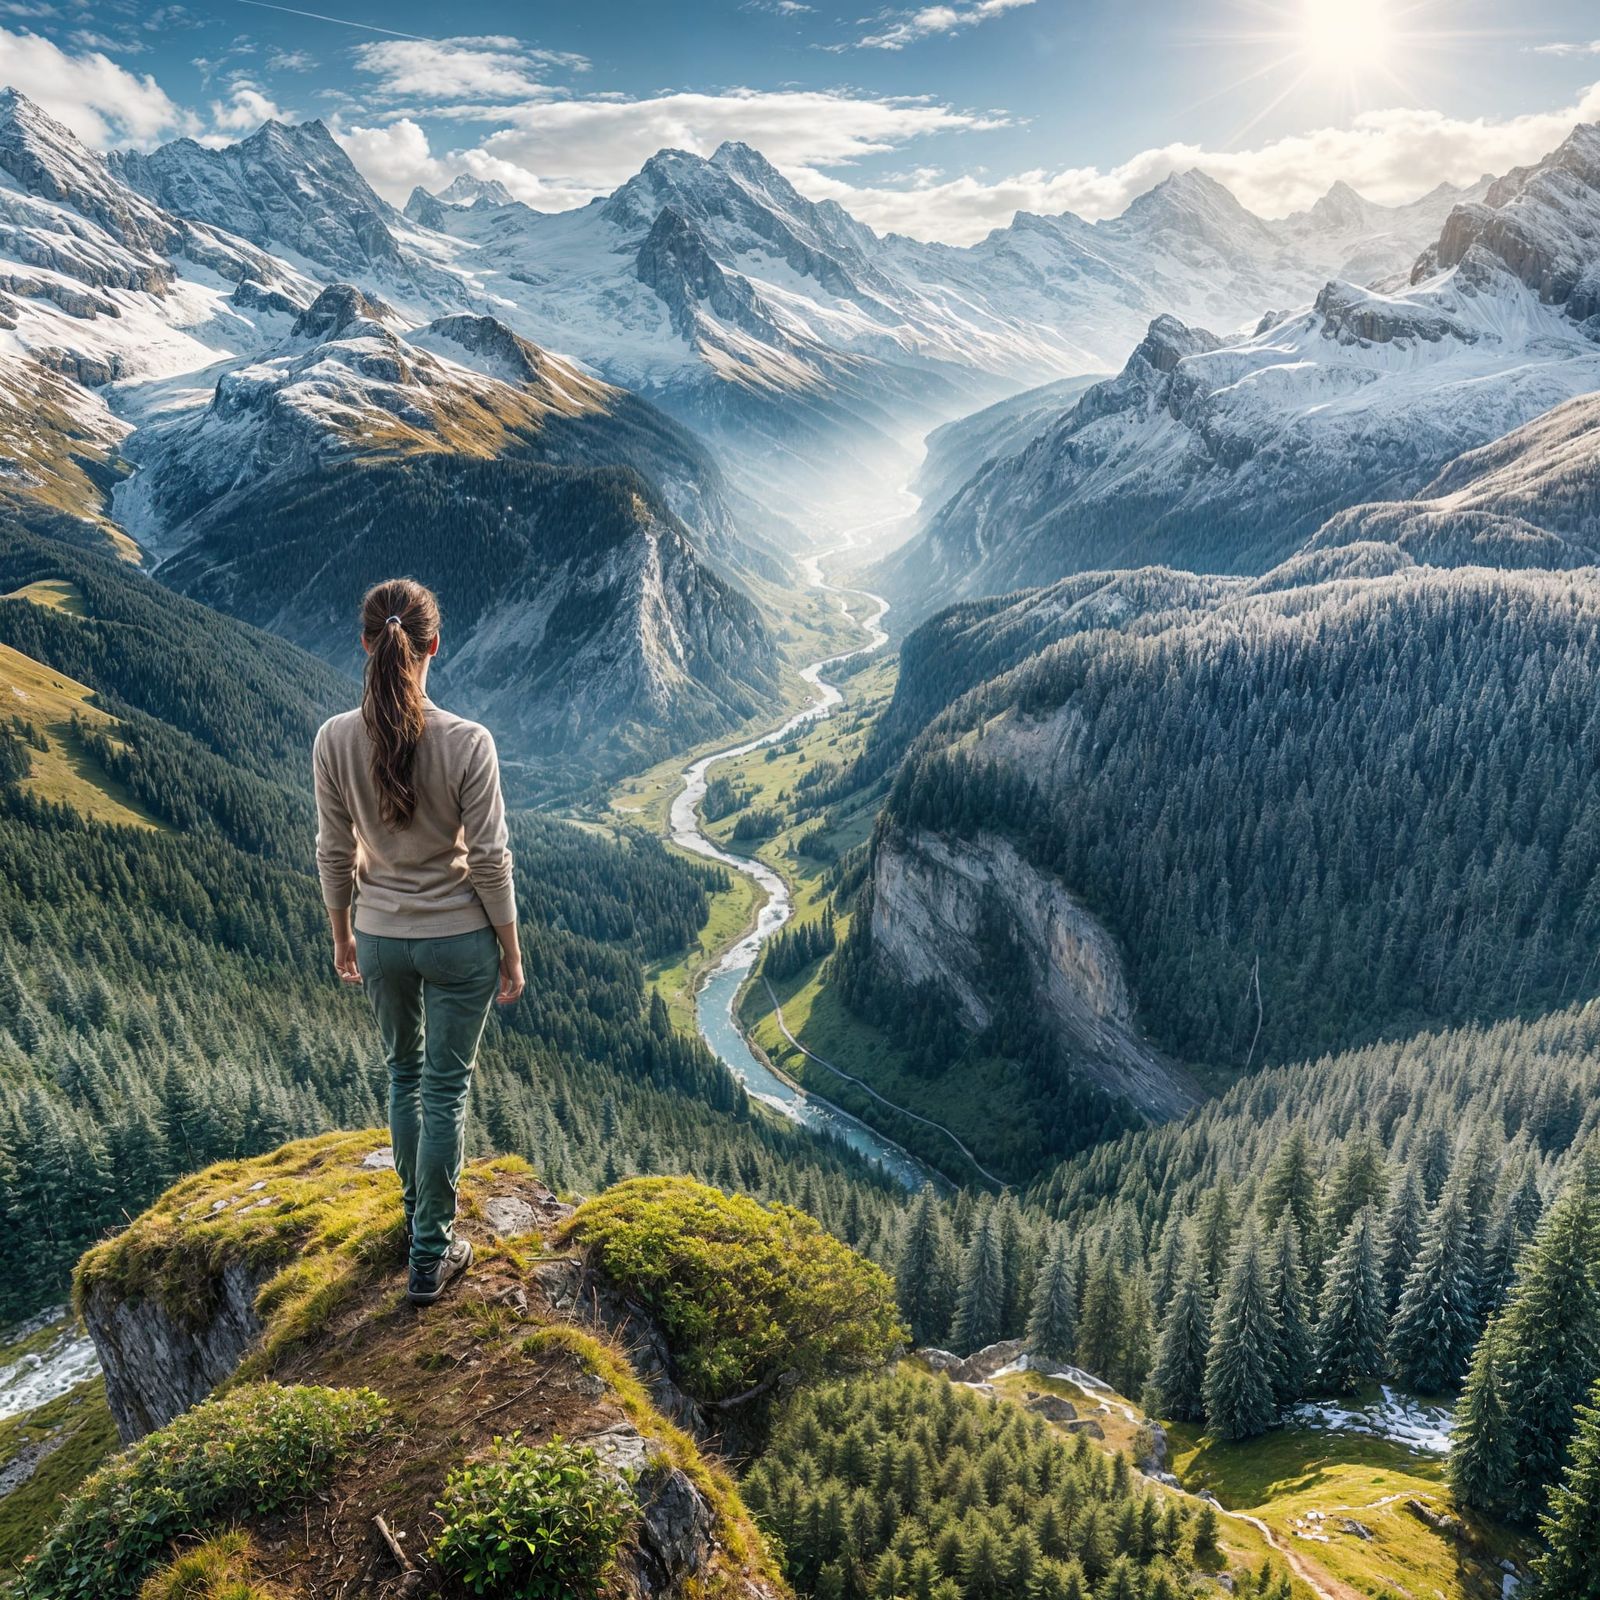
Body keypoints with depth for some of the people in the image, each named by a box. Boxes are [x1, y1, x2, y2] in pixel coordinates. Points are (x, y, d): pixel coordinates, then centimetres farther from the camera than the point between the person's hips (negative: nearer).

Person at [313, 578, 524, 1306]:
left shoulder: (334, 740, -12)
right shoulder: (467, 743, -21)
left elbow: (334, 854, -2)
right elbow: (490, 861, -14)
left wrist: (342, 936, 13)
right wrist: (512, 954, -2)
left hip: (380, 939, 3)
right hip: (460, 939, -3)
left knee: (404, 1072, 25)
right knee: (446, 1088, 11)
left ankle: (418, 1213, 43)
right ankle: (431, 1255, 22)